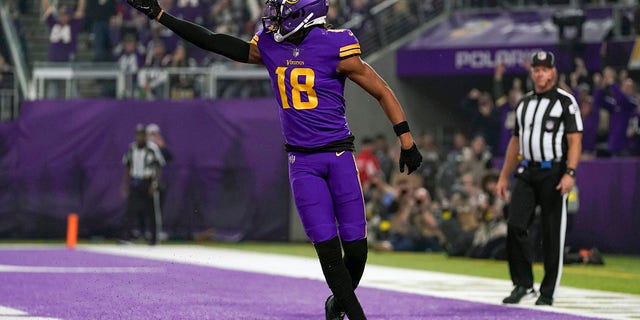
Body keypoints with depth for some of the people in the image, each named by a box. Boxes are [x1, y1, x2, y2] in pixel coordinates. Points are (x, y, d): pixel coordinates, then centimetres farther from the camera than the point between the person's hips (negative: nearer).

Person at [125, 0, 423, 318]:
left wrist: (406, 141, -6)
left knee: (356, 247, -2)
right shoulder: (269, 46, 3)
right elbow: (214, 42, 9)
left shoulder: (334, 48, -11)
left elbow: (382, 92, -4)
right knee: (327, 246, -7)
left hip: (339, 155, -3)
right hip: (302, 161, 3)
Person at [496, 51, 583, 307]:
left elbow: (575, 140, -9)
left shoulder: (565, 101, -3)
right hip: (527, 172, 5)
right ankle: (523, 284, 3)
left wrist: (570, 173, -21)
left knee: (552, 233, -2)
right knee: (515, 226, -6)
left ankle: (547, 292, 4)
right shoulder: (524, 103, 16)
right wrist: (503, 177, 19)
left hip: (553, 173, -5)